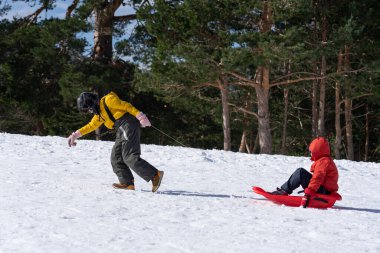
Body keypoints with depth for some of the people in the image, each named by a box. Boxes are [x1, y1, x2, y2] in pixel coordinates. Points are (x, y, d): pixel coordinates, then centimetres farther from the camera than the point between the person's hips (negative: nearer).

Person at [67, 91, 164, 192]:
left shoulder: (108, 100, -4)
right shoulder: (99, 114, 23)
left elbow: (126, 106, -11)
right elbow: (90, 126, 33)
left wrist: (140, 116, -18)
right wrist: (76, 135, 30)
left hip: (128, 124, -10)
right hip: (121, 131, 10)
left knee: (130, 157, -17)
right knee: (116, 157, 4)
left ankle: (156, 175, -19)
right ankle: (127, 182, 1)